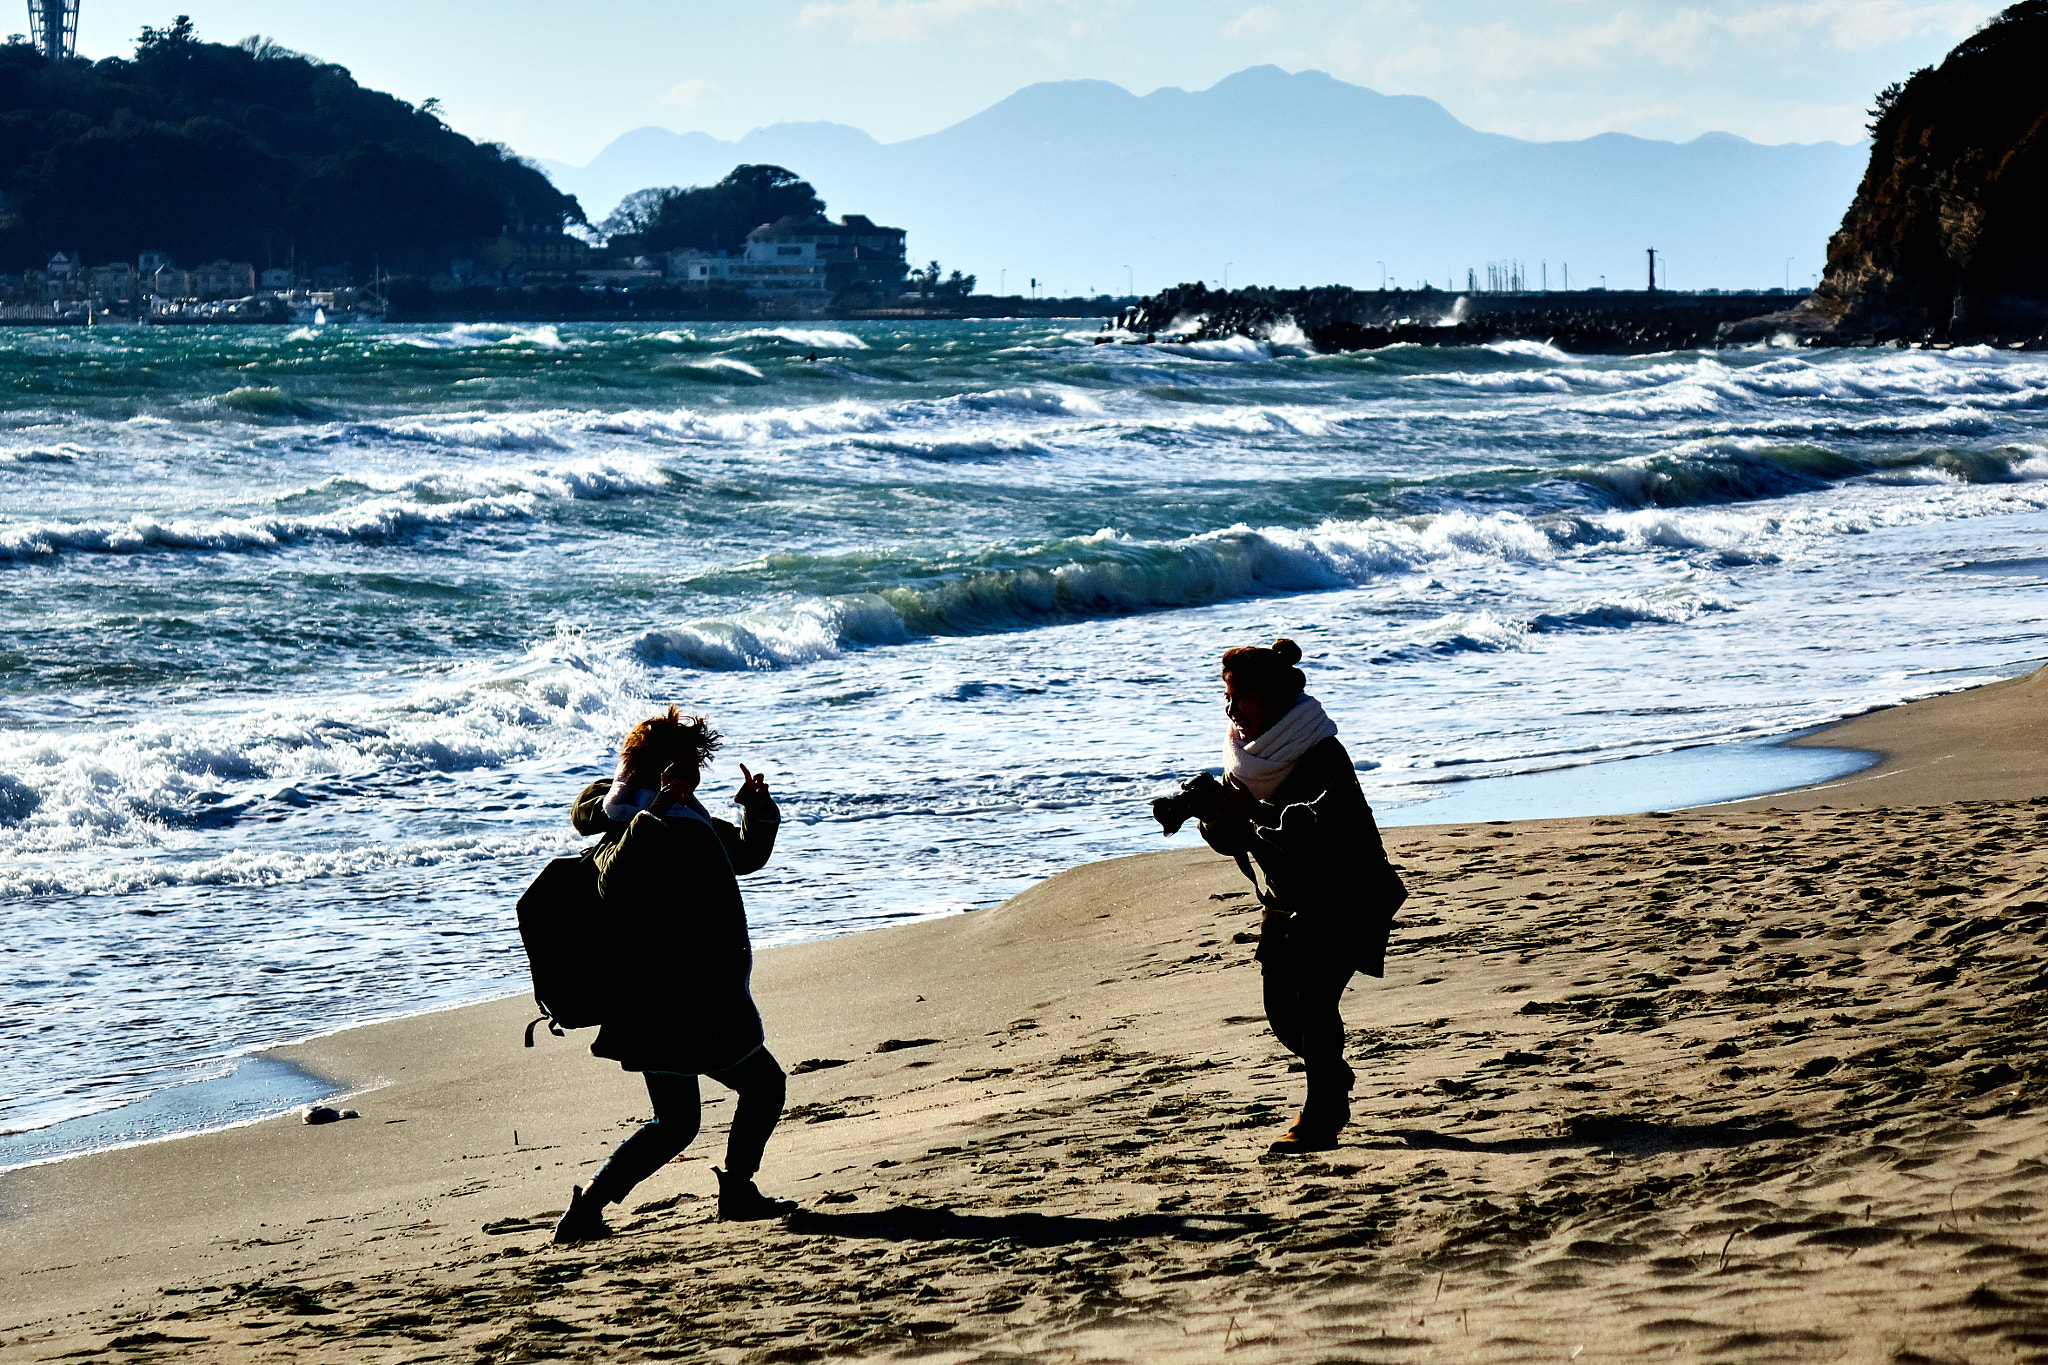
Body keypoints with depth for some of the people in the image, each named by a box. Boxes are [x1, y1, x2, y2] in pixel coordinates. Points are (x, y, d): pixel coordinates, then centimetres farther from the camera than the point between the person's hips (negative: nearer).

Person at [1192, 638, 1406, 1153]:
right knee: (1282, 1010, 6)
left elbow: (1317, 830, -33)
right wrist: (1213, 819, -14)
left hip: (1343, 900, -8)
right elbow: (1235, 841, 8)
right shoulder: (1246, 755, 5)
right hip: (1285, 902, 8)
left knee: (1313, 994, -19)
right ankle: (1334, 1080, 34)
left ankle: (1319, 1120, -13)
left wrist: (1251, 812, -35)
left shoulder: (1321, 756, -19)